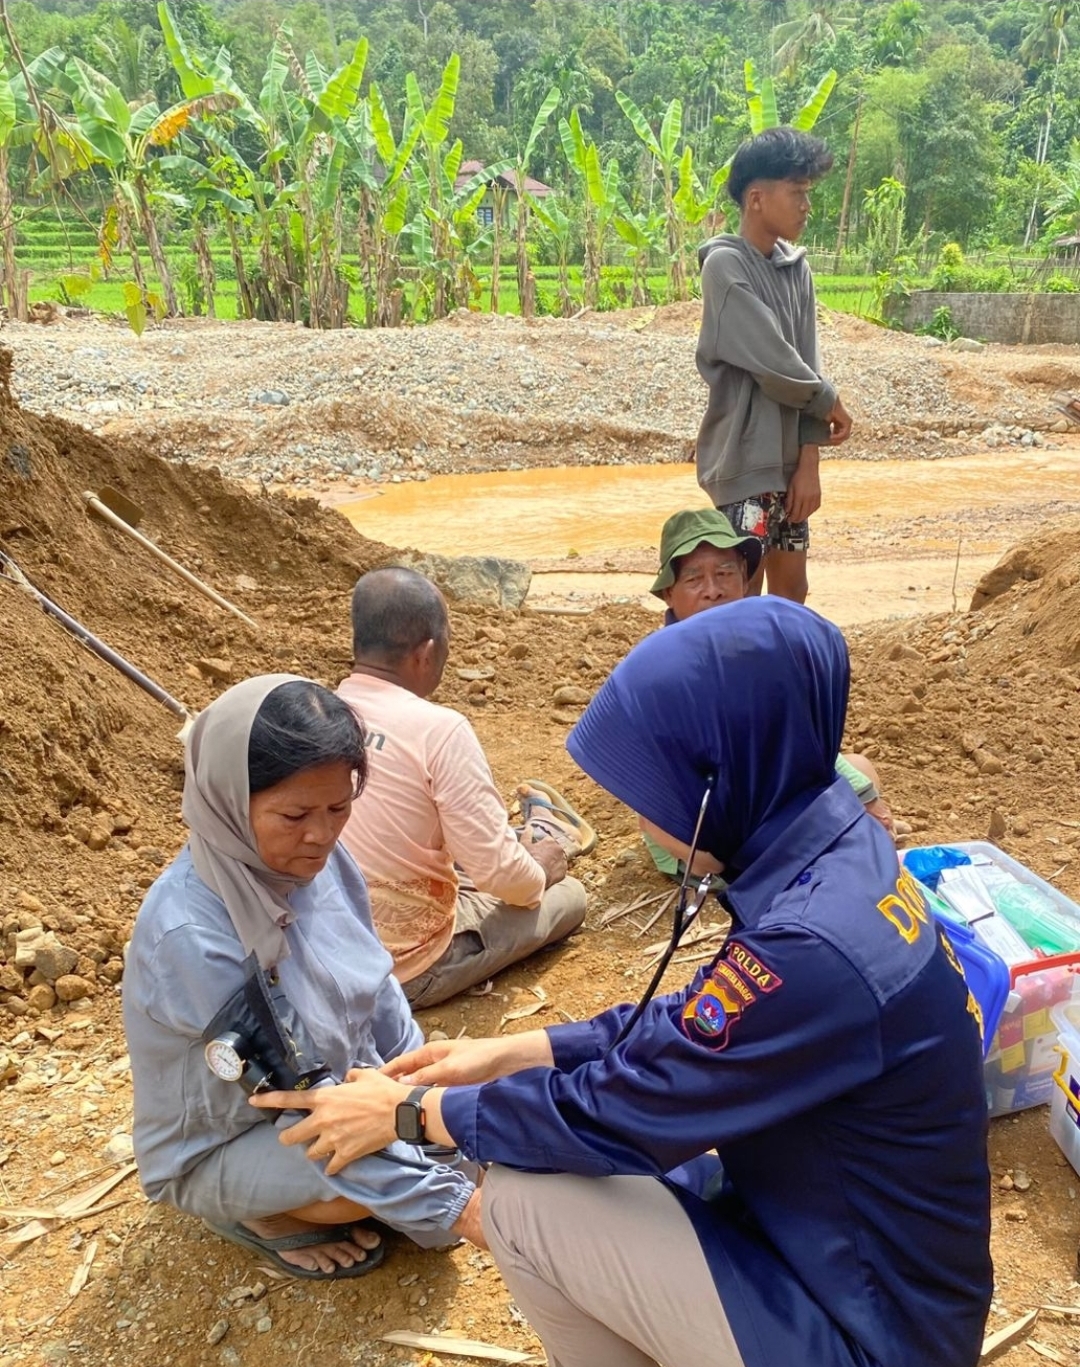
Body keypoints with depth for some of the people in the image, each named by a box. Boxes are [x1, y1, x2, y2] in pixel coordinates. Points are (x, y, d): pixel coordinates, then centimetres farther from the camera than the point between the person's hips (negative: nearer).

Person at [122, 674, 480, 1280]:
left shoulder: (318, 859, -15)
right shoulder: (190, 933, -34)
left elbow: (378, 990, 0)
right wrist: (450, 1205, -29)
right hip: (221, 1145, -6)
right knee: (381, 1170, -28)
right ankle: (265, 1216, 2)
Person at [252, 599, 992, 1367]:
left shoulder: (813, 949, -35)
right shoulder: (835, 850, -6)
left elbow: (614, 1117, -23)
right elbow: (690, 1028, 6)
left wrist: (411, 1109, -8)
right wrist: (508, 1053, 5)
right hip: (838, 1228, 8)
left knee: (520, 1200, -9)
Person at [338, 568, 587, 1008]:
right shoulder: (439, 729, -23)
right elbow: (495, 871, -20)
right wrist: (541, 875, 3)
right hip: (406, 969, -6)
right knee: (567, 895, 12)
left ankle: (535, 838, 46)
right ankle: (542, 843, 38)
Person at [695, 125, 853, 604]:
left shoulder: (795, 268, 9)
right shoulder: (725, 265, -12)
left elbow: (806, 364, 5)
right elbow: (772, 362, -18)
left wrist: (809, 461, -3)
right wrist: (829, 403, -2)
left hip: (788, 458, 7)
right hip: (745, 458, -7)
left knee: (791, 588, 13)